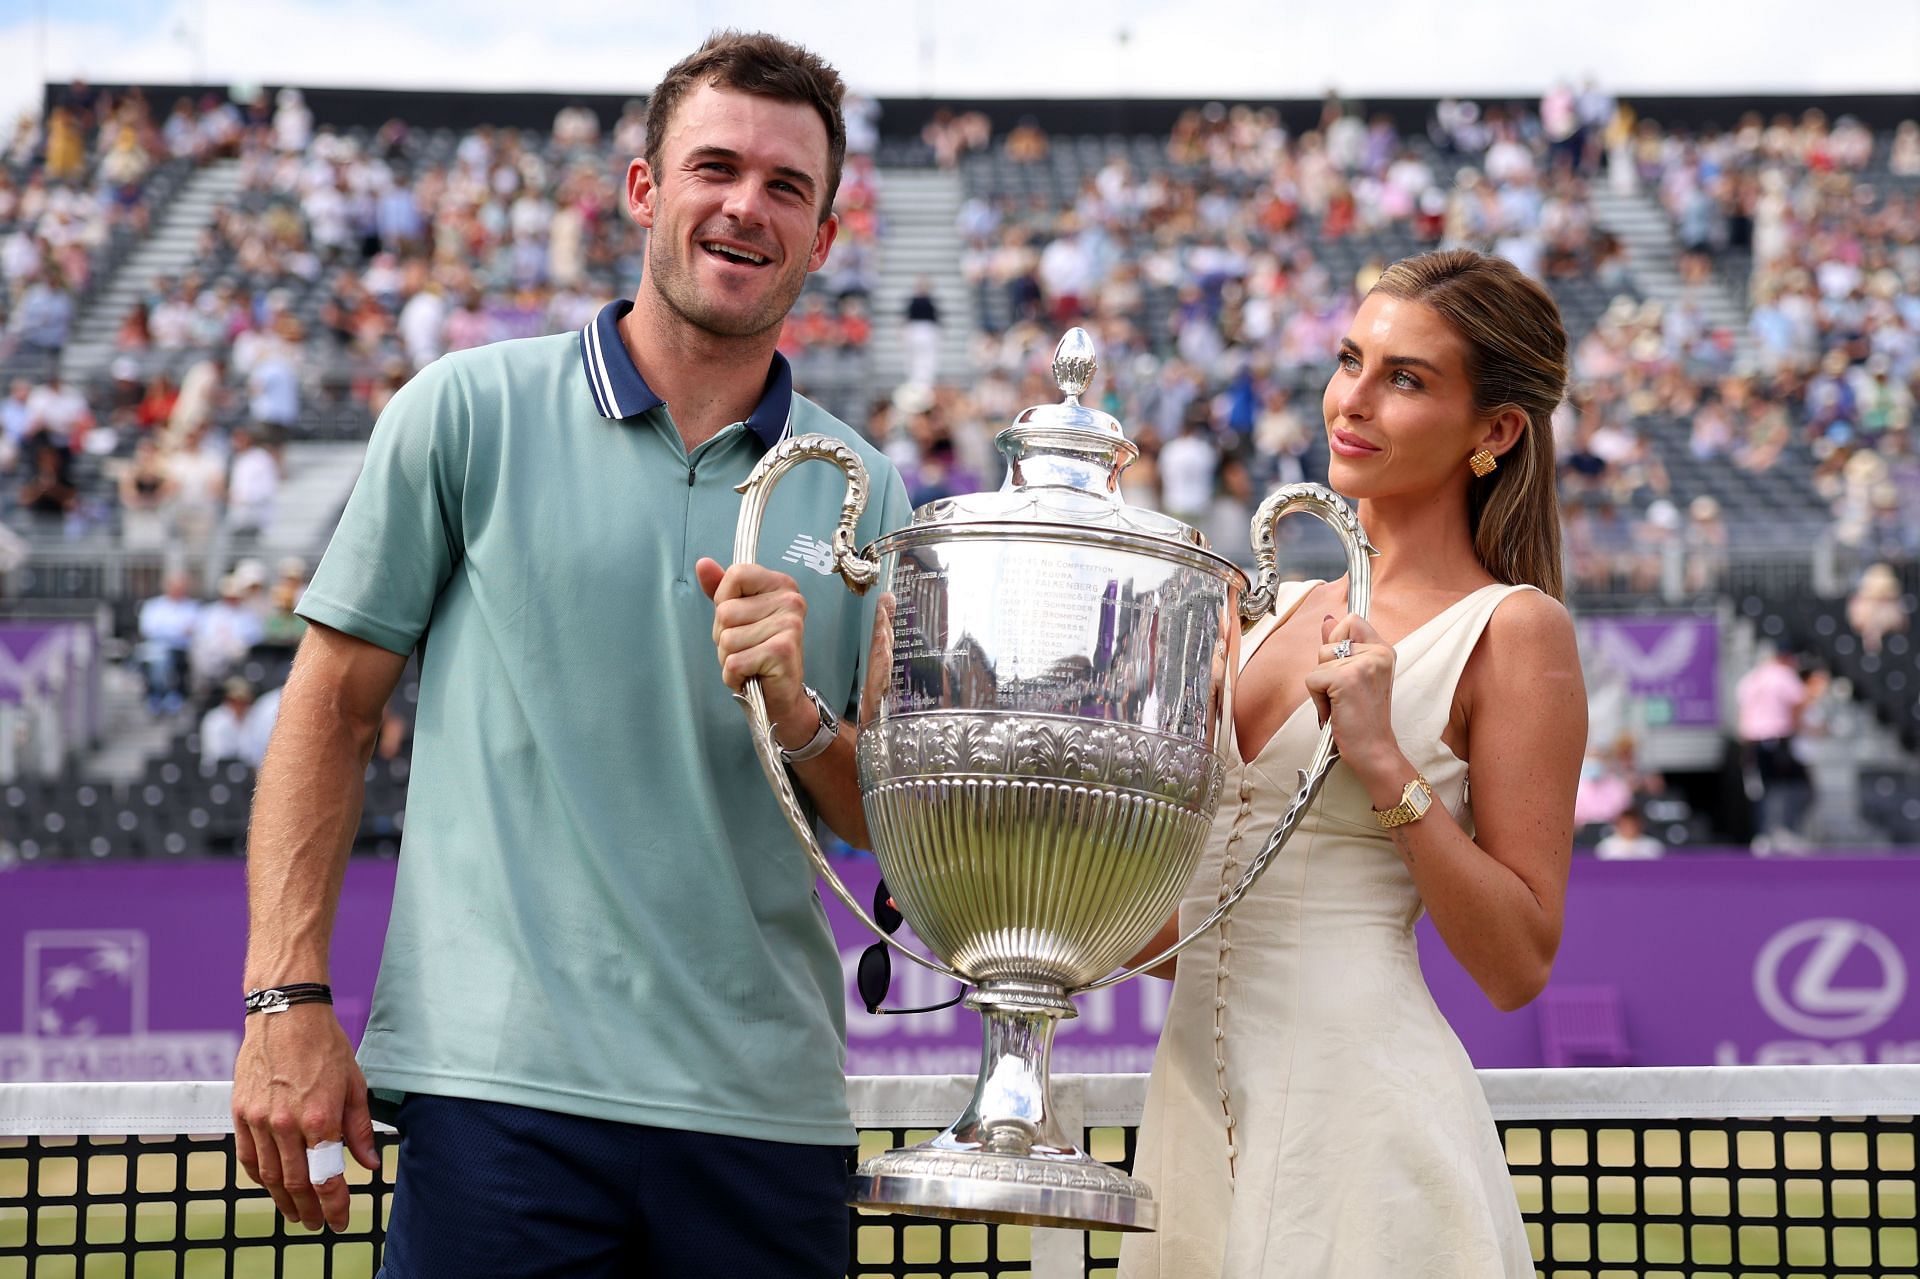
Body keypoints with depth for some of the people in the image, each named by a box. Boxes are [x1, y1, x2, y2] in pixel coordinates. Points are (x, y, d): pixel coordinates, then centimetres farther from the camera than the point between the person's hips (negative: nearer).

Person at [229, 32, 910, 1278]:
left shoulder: (863, 495, 11)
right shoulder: (471, 411, 4)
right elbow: (334, 709, 4)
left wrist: (800, 718, -10)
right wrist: (289, 998, -5)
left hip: (769, 1110, 3)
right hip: (504, 1083, -3)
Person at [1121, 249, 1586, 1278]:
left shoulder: (1513, 628, -5)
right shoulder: (1284, 610, 14)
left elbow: (1518, 964, -10)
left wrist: (1386, 765, -16)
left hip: (1355, 1108, -6)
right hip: (1199, 1102, 6)